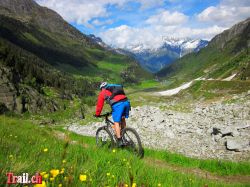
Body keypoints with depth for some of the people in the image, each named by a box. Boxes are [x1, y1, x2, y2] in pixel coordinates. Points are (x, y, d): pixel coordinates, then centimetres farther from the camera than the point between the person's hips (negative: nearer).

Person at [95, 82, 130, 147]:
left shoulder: (102, 93, 21)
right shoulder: (114, 87, 37)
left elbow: (99, 105, 22)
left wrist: (97, 114, 36)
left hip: (117, 105, -6)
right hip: (126, 102, 6)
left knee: (116, 122, 1)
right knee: (122, 118, 23)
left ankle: (120, 141, -1)